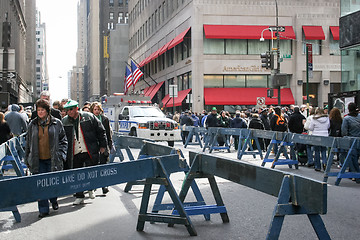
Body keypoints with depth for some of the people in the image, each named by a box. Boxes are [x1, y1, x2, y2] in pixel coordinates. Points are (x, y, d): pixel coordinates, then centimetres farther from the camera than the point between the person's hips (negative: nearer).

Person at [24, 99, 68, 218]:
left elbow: (63, 140, 6)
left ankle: (53, 200, 36)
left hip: (52, 159, -1)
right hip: (38, 160, 2)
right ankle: (43, 209, 5)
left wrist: (61, 155, -3)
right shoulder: (33, 124, 8)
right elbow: (28, 142, 14)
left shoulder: (56, 123, 2)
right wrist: (27, 159, 11)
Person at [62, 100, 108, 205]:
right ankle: (79, 197, 17)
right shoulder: (64, 121, 4)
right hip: (74, 154, 2)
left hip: (90, 152, -2)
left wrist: (102, 145, 4)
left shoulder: (89, 117, -1)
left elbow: (101, 131, 5)